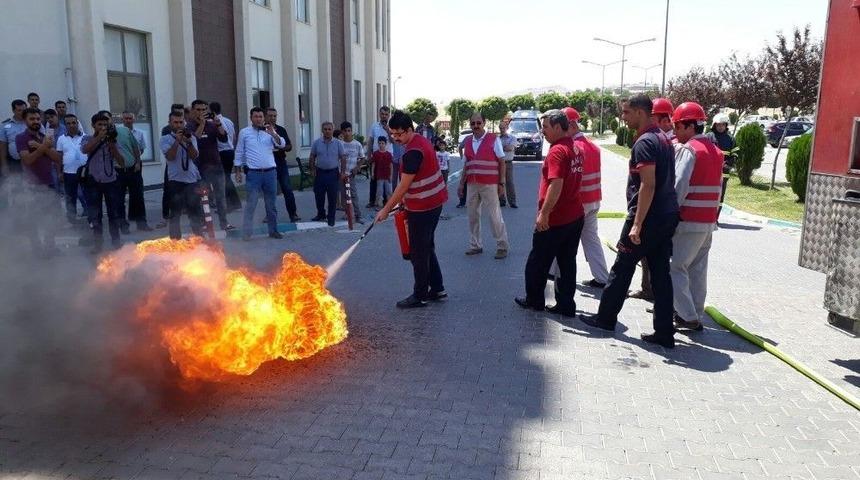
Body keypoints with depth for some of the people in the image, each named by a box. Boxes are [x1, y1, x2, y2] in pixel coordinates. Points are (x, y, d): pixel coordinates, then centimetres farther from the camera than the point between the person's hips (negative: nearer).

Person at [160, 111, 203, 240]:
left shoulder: (191, 137, 10)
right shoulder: (166, 139, 2)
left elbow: (194, 156, -4)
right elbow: (170, 156, -13)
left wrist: (188, 142, -19)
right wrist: (177, 141, -18)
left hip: (193, 179, 2)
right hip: (176, 181, -2)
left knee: (196, 212, 7)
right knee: (175, 213, 1)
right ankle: (175, 242, 6)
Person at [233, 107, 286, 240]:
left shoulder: (270, 131, 8)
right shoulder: (244, 132, 3)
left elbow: (282, 144, -5)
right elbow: (239, 153, 6)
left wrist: (273, 133, -20)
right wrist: (238, 171, 3)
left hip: (270, 172, 3)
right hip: (254, 173, -3)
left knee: (271, 204, 10)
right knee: (251, 204, -6)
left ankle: (273, 230, 19)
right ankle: (246, 232, -1)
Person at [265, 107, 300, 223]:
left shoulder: (282, 130, 10)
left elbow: (289, 146, 10)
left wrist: (281, 148, -9)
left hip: (281, 163, 2)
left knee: (287, 189, -3)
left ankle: (293, 214, 0)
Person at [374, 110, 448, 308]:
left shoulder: (413, 151, -22)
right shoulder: (421, 141, 10)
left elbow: (404, 185, -21)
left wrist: (386, 209, -14)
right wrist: (404, 199, 18)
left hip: (423, 207, -10)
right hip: (433, 202, 10)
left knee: (418, 252, -1)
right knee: (427, 248, 17)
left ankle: (420, 296, 7)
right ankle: (437, 289, 24)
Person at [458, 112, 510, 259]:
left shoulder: (494, 139, -4)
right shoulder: (467, 141, 9)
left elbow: (502, 162, -3)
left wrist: (501, 183, -8)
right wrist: (461, 183, 14)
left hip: (489, 185, -5)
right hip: (472, 185, 5)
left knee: (495, 216, -1)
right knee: (472, 215, 9)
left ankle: (502, 247, 9)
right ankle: (475, 245, 21)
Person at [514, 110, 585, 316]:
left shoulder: (557, 151, -18)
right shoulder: (575, 148, 11)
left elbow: (556, 185, -26)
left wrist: (544, 213, -24)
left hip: (554, 219, -8)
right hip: (575, 215, 8)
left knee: (537, 262, 9)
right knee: (567, 262, 11)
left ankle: (534, 299, 23)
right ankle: (566, 305, 15)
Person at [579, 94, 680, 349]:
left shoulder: (645, 142, -16)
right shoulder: (664, 138, 14)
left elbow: (648, 185, -22)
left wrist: (637, 224, -23)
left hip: (648, 217, -9)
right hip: (668, 216, 9)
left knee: (622, 269, 6)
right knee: (661, 273, 9)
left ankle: (605, 318, 21)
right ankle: (664, 332, 11)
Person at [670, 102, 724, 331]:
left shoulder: (688, 149, -12)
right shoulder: (715, 151, 14)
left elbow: (679, 186, -17)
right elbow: (717, 188, 15)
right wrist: (712, 212, 17)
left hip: (688, 221, -8)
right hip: (708, 221, 8)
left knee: (676, 268, -1)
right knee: (698, 269, 13)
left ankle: (687, 316, -2)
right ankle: (696, 316, 19)